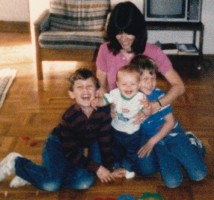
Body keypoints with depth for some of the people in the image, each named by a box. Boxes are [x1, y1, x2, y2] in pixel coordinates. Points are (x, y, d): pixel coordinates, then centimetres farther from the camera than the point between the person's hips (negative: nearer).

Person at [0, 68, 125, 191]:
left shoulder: (104, 111, -19)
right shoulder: (69, 117, -29)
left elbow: (105, 142, -9)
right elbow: (70, 153, -24)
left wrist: (109, 169, -7)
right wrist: (97, 168, -24)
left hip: (78, 150, 6)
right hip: (57, 146, -5)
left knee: (86, 182, -20)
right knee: (51, 185, -27)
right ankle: (17, 162, -2)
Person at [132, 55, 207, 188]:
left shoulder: (159, 95, -15)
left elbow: (170, 122, -10)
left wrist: (151, 142, -13)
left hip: (172, 134, -1)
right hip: (152, 139, 1)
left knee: (199, 175, -9)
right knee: (172, 182, -16)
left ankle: (194, 145, 18)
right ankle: (175, 156, 13)